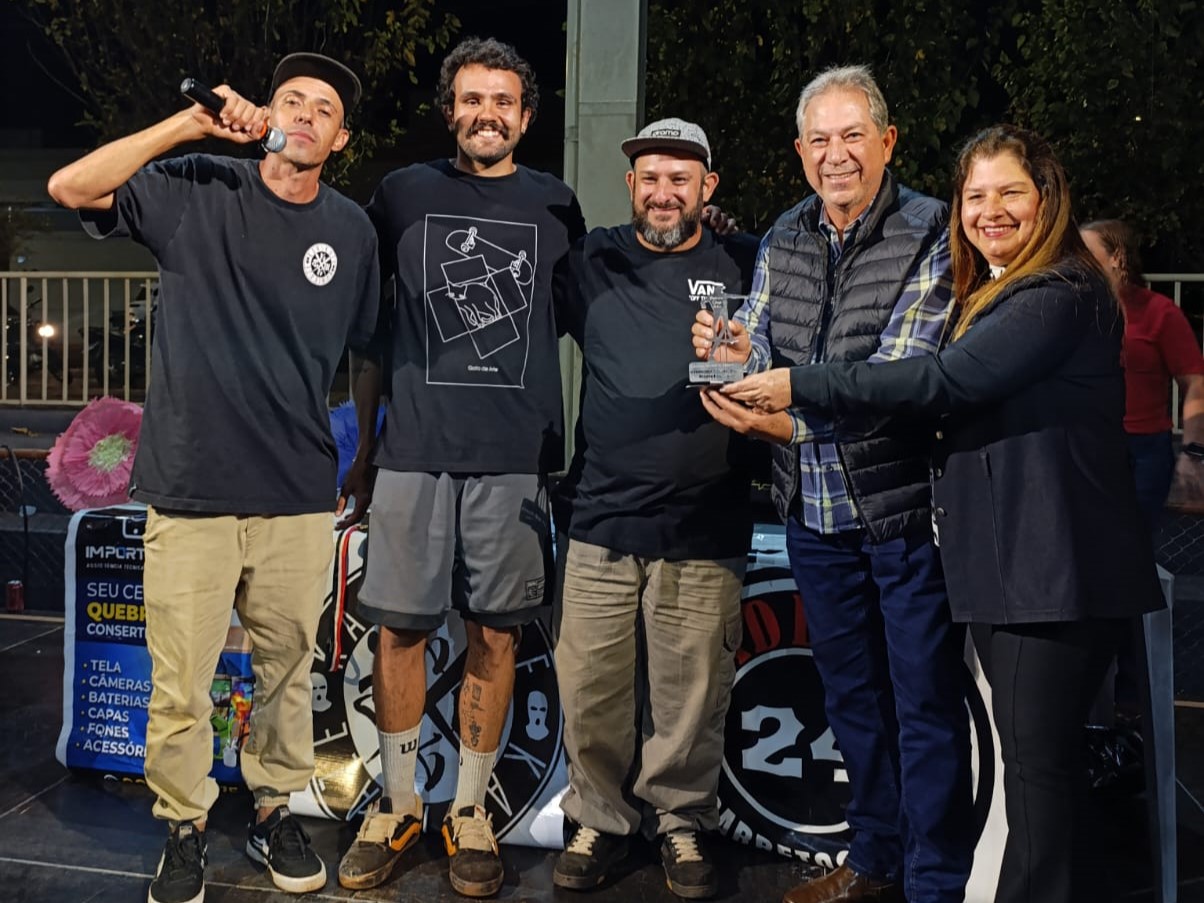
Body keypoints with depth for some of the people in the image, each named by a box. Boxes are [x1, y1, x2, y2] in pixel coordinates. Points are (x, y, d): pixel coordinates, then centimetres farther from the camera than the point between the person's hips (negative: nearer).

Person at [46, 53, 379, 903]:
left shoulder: (352, 229, 5)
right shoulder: (198, 190, -1)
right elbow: (71, 187, -12)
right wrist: (192, 123, -16)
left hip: (300, 497, 2)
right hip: (190, 489, -2)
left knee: (288, 669, 14)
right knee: (179, 686, 6)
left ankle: (275, 810, 34)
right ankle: (185, 827, 27)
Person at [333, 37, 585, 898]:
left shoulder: (556, 205, 10)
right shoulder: (404, 194, 9)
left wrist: (570, 444, 10)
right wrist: (364, 447, 10)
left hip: (517, 456, 0)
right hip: (414, 449, 0)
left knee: (495, 635, 4)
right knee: (402, 627, 3)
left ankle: (471, 811, 18)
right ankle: (397, 805, 20)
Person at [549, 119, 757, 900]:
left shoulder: (746, 265, 7)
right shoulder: (593, 262, 11)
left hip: (705, 530, -1)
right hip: (602, 518, 2)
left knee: (692, 692, 3)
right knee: (591, 688, 4)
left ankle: (684, 821, 23)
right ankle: (599, 817, 23)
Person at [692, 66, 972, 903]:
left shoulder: (931, 234, -12)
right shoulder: (784, 239, 7)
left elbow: (897, 379, -21)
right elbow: (760, 356, 6)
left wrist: (790, 421, -30)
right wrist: (734, 355, -17)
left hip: (903, 504, -6)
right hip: (815, 510, 6)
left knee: (926, 705, 3)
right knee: (852, 695, 19)